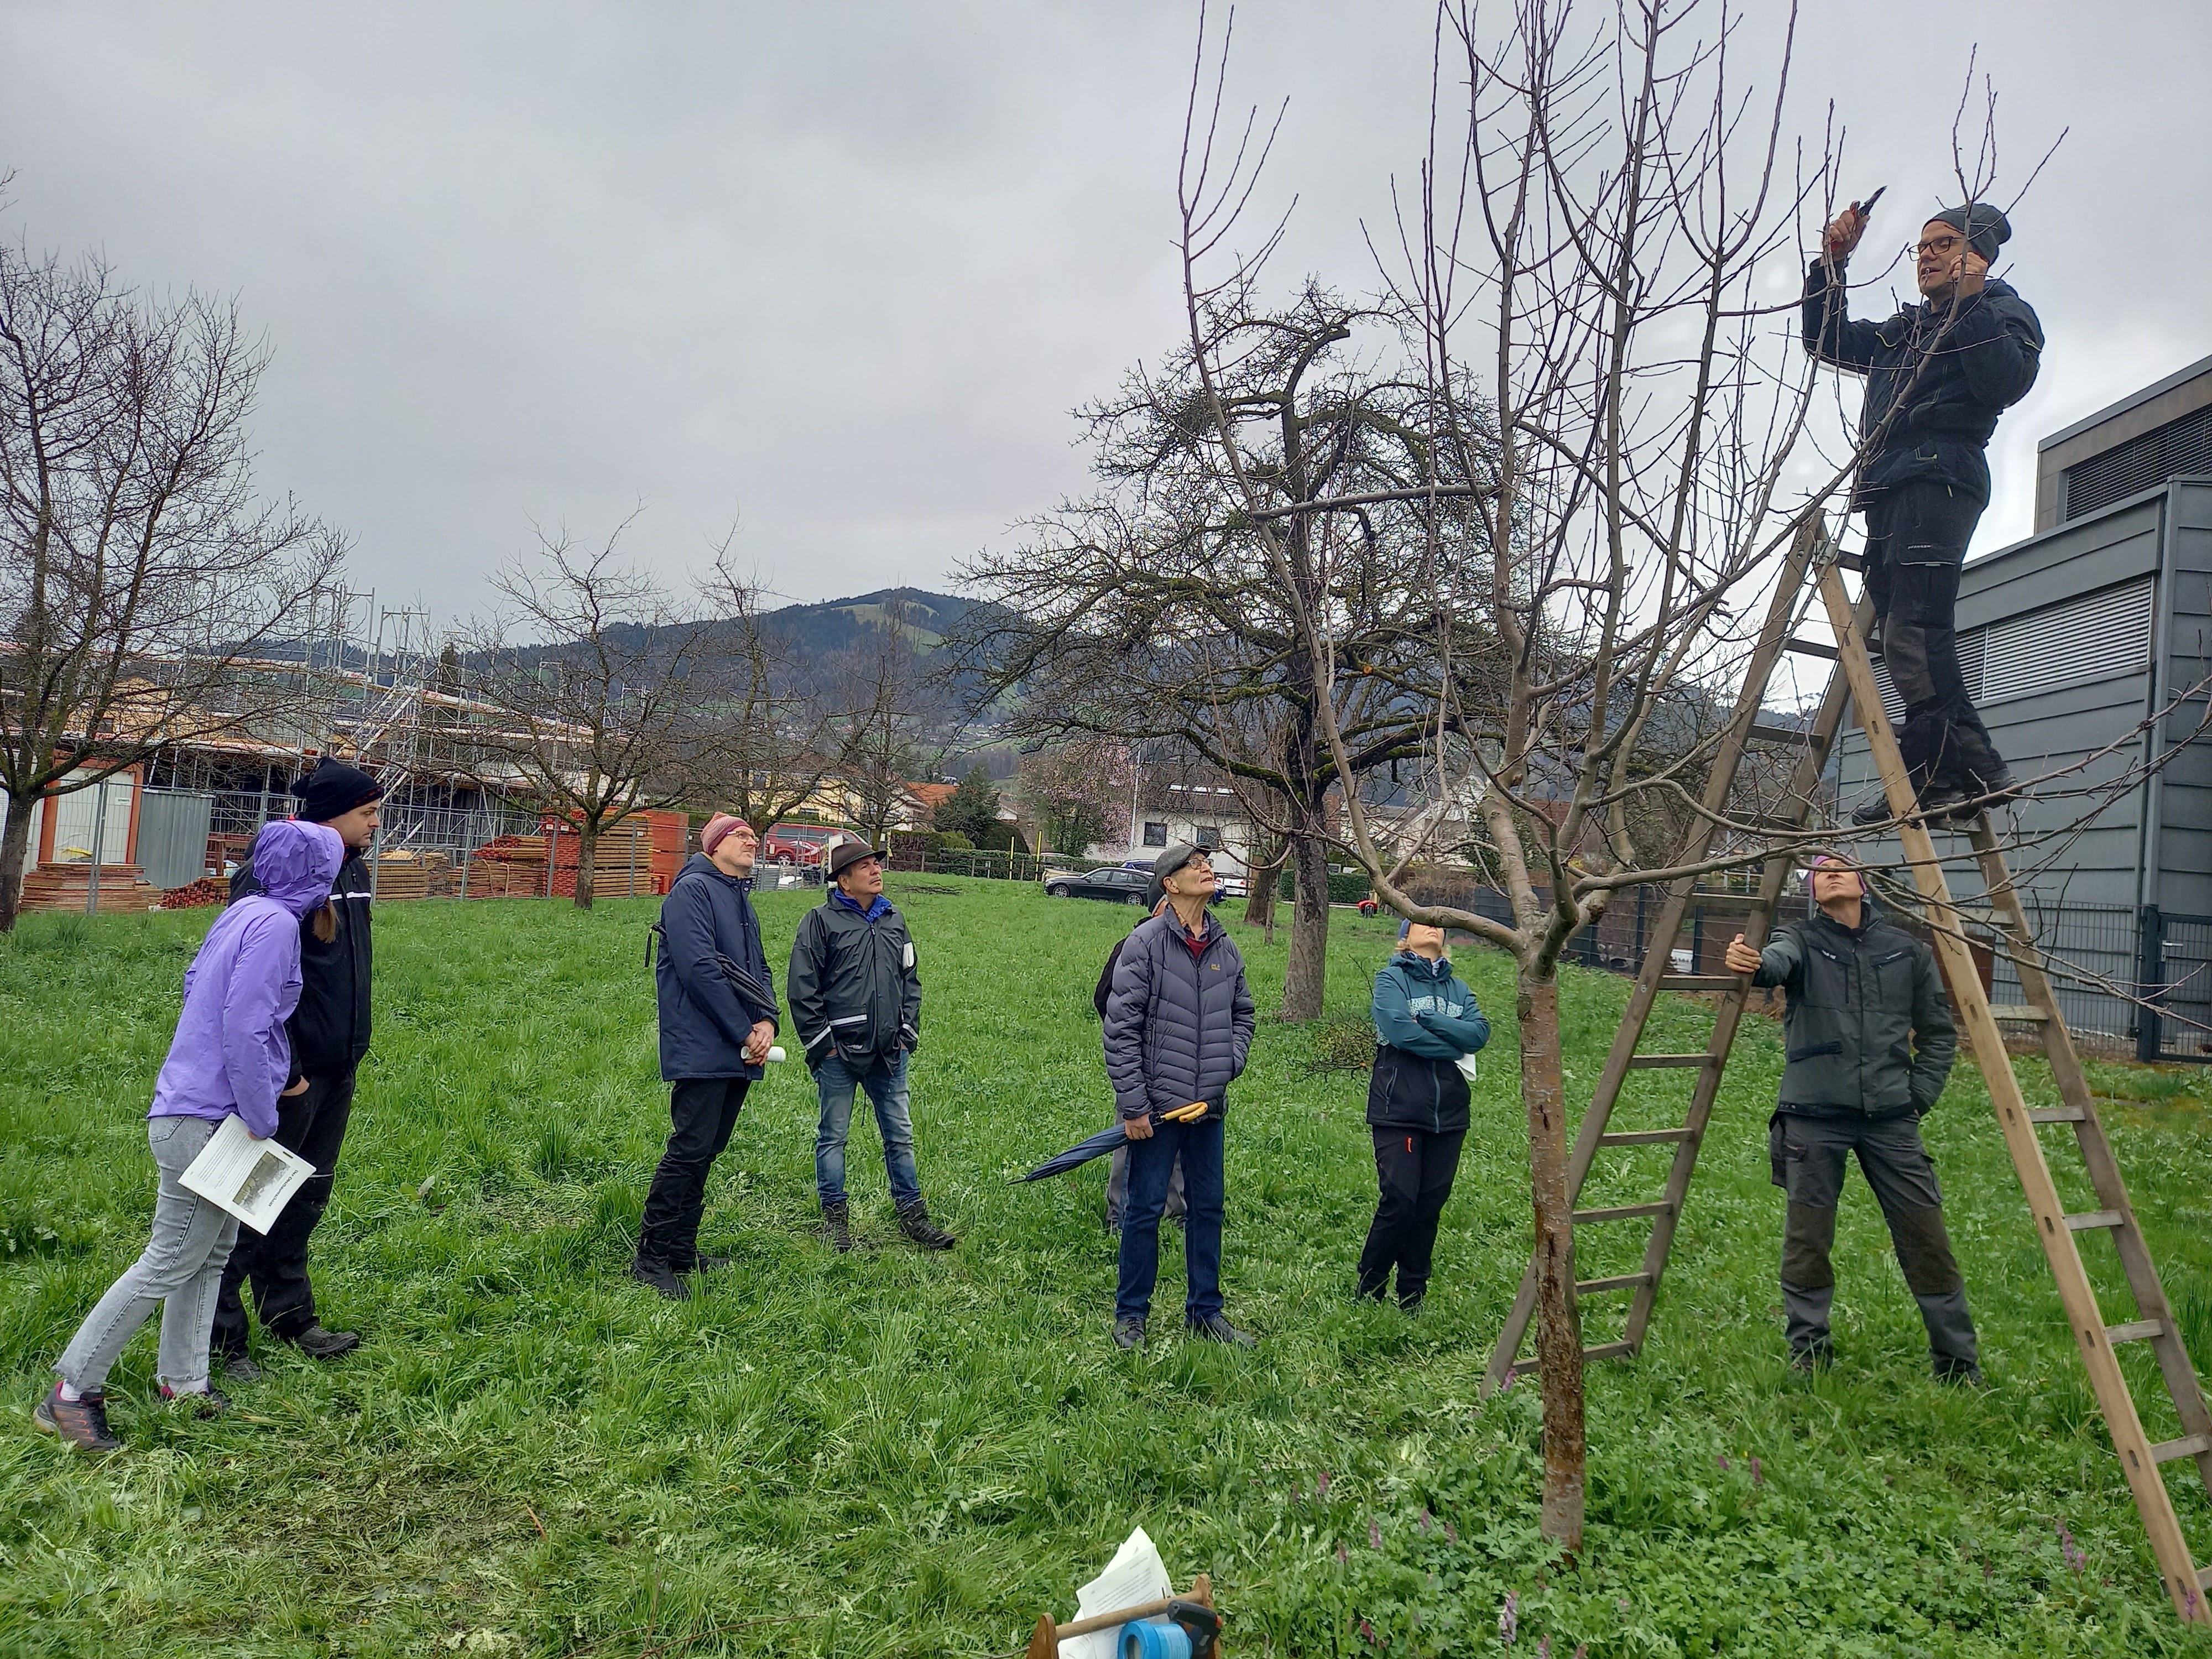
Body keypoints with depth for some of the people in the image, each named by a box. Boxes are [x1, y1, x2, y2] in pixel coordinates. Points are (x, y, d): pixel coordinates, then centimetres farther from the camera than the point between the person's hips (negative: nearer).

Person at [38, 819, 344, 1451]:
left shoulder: (243, 913, 7)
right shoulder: (275, 924, -19)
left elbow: (194, 983, 20)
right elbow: (243, 1032, -23)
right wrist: (262, 1123, -15)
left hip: (191, 1108, 10)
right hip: (206, 1120, -9)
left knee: (212, 1253, 17)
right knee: (170, 1262, -1)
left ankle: (183, 1381, 25)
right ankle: (70, 1393, 8)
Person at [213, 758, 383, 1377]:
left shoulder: (352, 869, 9)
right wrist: (281, 1069, -22)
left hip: (338, 1069, 8)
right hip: (291, 1072, -8)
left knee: (307, 1194, 18)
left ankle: (289, 1313, 31)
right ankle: (221, 1334, 14)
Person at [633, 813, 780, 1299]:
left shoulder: (742, 902, 20)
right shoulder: (693, 890, -8)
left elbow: (760, 971, 19)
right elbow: (699, 969, -17)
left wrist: (767, 1021, -1)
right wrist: (745, 1033, -14)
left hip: (739, 1056, 9)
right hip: (702, 1050, -9)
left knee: (706, 1150, 12)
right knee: (690, 1149, -10)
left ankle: (681, 1250, 21)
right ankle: (651, 1258, -3)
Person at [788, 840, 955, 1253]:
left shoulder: (893, 920, 11)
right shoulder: (821, 921, -6)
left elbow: (910, 980, 17)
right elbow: (803, 989, -7)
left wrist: (908, 1032, 8)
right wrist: (822, 1042, -9)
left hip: (889, 1054, 5)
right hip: (839, 1054, -5)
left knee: (900, 1135, 10)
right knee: (833, 1136, 6)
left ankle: (912, 1215, 19)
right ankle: (835, 1216, 19)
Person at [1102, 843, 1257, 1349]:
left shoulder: (1225, 948, 6)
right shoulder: (1145, 943, -11)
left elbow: (1242, 1013, 21)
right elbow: (1121, 1029, -12)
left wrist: (1230, 1064, 4)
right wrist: (1132, 1105, -13)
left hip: (1209, 1104, 5)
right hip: (1158, 1103, -5)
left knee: (1208, 1207, 14)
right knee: (1146, 1208, 4)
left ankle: (1204, 1310, 28)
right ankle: (1131, 1314, 19)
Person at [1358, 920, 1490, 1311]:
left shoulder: (1459, 988, 14)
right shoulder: (1392, 978, 0)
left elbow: (1480, 1032, -4)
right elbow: (1400, 1030, -16)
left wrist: (1425, 1019, -14)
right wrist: (1454, 1047, -8)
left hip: (1448, 1114, 5)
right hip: (1399, 1112, -5)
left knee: (1430, 1205, 7)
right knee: (1399, 1201, -9)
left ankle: (1412, 1299, 19)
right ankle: (1368, 1293, 8)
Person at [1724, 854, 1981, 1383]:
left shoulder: (1907, 951, 7)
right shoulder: (1802, 941, -1)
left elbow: (1939, 1032, 16)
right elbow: (1778, 961, -26)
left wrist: (1919, 1096, 5)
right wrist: (1752, 964, -49)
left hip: (1890, 1119, 2)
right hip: (1815, 1117, -2)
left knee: (1926, 1237, 5)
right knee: (1808, 1240, 3)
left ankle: (1959, 1364, 20)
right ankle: (1808, 1357, 18)